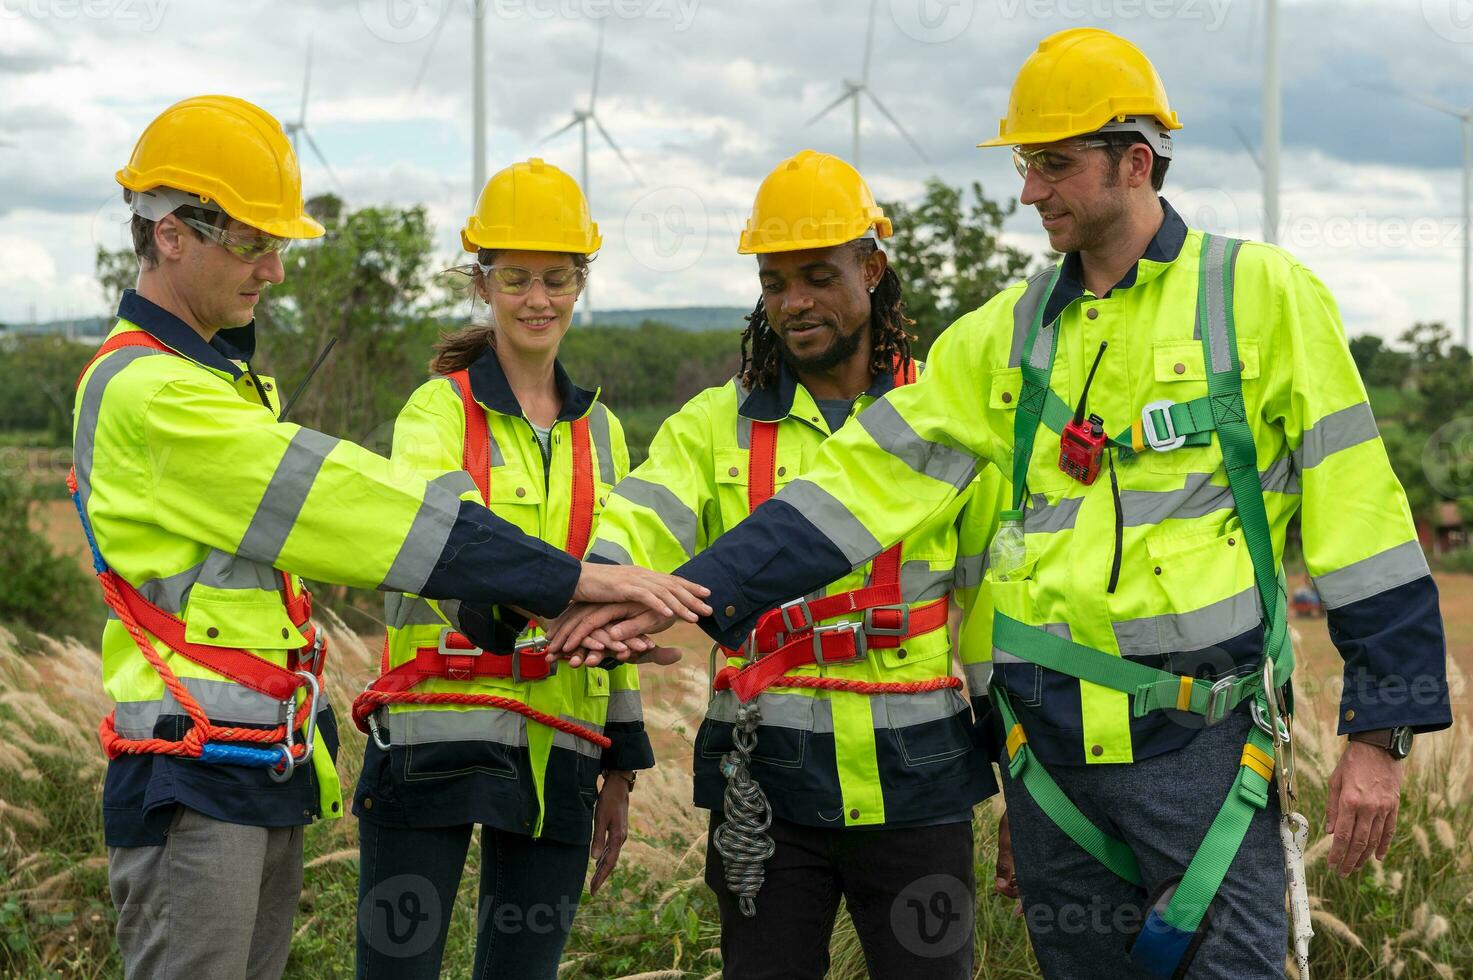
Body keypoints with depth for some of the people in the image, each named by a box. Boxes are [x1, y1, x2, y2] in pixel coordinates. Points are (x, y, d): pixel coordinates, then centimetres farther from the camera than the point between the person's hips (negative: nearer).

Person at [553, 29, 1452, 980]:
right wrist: (690, 593, -4)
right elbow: (869, 475, 5)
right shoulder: (1010, 331, 10)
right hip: (1050, 739, 4)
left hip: (1201, 733, -4)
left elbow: (1357, 510, -3)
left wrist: (1379, 733, -5)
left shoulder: (1264, 296, -3)